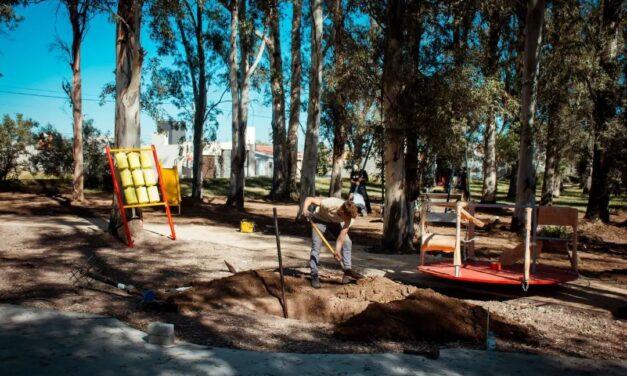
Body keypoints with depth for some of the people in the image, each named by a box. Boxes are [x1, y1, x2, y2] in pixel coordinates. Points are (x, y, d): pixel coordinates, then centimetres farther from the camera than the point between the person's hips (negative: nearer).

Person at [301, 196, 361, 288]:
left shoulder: (350, 215, -28)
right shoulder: (329, 203, -41)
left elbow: (342, 235, -23)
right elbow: (309, 199, -36)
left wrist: (337, 250, -28)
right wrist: (305, 210, -53)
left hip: (334, 222, 4)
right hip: (320, 219, -4)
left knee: (347, 242, -8)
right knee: (316, 246, -14)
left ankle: (347, 273, 0)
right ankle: (314, 277, -6)